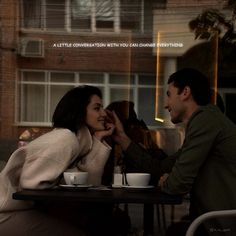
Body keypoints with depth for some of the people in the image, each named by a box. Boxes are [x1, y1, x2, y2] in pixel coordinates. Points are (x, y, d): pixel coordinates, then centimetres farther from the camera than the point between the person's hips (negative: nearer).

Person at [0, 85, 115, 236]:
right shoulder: (66, 139, -19)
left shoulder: (81, 139, 7)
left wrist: (98, 140, -4)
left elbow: (89, 182, -5)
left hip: (29, 208, 8)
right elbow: (31, 181, -27)